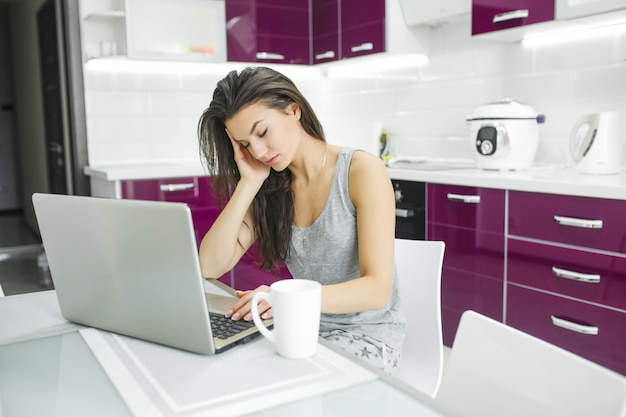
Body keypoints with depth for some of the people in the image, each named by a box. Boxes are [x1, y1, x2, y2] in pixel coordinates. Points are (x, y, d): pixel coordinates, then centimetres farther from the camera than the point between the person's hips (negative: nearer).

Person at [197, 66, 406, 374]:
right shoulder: (271, 187, 5)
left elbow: (377, 289, -20)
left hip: (368, 337, -5)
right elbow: (210, 267, -6)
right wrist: (248, 184, -11)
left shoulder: (362, 170, -12)